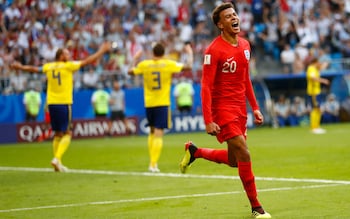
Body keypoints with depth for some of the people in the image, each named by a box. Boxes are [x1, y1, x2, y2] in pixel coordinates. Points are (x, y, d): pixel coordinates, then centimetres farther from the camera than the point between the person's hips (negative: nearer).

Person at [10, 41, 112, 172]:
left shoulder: (48, 67, 8)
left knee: (58, 133, 14)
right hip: (64, 103, -6)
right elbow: (88, 61, -3)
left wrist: (20, 67, 41)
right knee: (67, 133, -1)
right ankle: (57, 158, -16)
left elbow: (33, 69, 23)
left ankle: (57, 162, 13)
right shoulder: (68, 66, -5)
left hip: (51, 103, 6)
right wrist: (102, 51, 7)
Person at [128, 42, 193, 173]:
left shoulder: (144, 65, -2)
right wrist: (190, 54, 13)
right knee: (158, 134, -4)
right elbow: (188, 66, -5)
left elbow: (130, 72, 13)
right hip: (162, 103, -3)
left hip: (148, 104, 3)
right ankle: (153, 164, -12)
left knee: (152, 132, 20)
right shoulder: (169, 64, -7)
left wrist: (135, 59, 29)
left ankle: (152, 162, 19)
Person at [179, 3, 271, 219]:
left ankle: (194, 152, 35)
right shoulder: (214, 50, -15)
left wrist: (255, 107, 14)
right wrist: (208, 120, -22)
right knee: (243, 154, -14)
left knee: (234, 161, 13)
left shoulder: (245, 45, 8)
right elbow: (206, 87, -16)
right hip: (223, 108, -8)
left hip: (240, 109, 8)